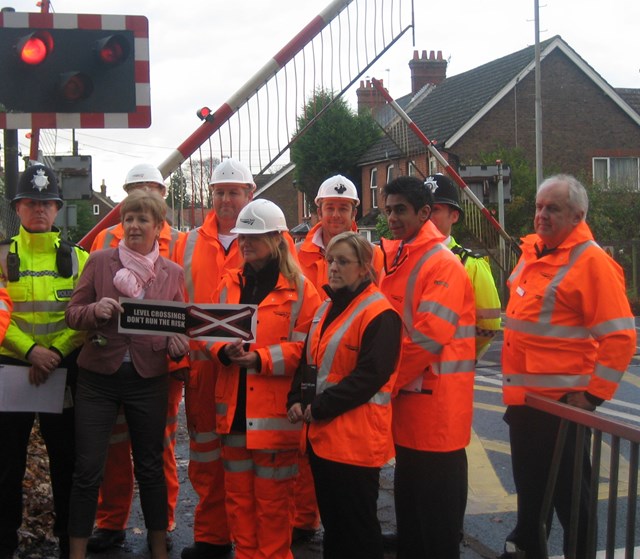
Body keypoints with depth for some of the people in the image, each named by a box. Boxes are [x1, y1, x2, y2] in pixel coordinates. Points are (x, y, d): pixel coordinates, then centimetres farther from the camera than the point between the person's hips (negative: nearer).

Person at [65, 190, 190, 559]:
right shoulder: (100, 262, 0)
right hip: (99, 376, -1)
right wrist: (96, 310, -21)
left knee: (151, 467, 11)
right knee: (88, 469, -1)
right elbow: (73, 314, 0)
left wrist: (178, 343, -13)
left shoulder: (173, 273, 4)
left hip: (149, 379, 1)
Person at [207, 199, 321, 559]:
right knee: (238, 494, 13)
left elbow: (305, 347, -9)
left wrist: (260, 358, -22)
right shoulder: (230, 284, 11)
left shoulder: (299, 289, -5)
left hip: (276, 411, -5)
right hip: (234, 408, 5)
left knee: (272, 497, 5)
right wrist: (224, 351, -12)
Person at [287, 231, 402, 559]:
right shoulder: (326, 309, 14)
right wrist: (297, 400, 0)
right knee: (331, 520, 18)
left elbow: (370, 375, -21)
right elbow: (308, 360, 18)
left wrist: (320, 407, -19)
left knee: (358, 527, 3)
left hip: (356, 439, -8)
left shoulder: (380, 315, -14)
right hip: (321, 435, 8)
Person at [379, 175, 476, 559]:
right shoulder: (394, 259, 12)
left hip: (436, 398, -8)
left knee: (437, 509, 2)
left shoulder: (443, 264, -14)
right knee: (408, 496, 19)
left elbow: (428, 337, -20)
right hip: (407, 396, 8)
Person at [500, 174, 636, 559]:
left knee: (567, 489, 4)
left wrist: (594, 394, -17)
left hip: (561, 400, -8)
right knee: (529, 480, 21)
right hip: (523, 396, 8)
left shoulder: (592, 262, -15)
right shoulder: (533, 250, 9)